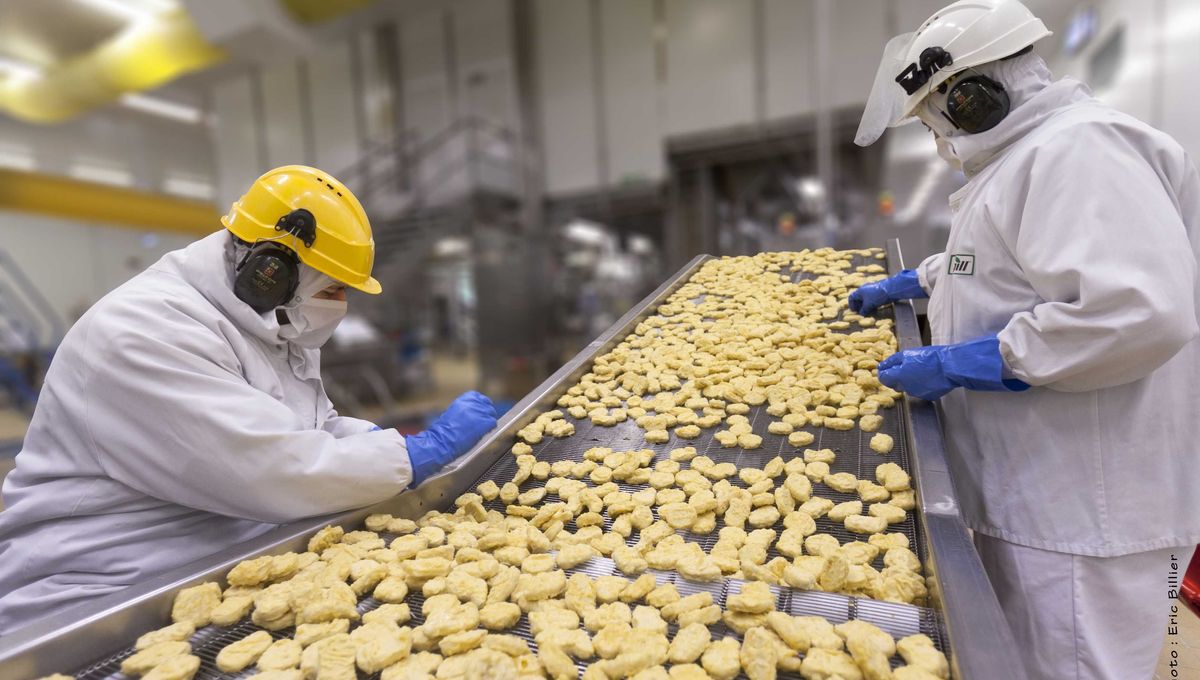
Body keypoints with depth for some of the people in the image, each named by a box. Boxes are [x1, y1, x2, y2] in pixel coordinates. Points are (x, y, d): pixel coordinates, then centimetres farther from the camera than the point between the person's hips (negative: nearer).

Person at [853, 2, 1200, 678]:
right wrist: (909, 282, 35)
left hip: (1081, 505, -10)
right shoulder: (1029, 153, 16)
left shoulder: (1078, 149, -19)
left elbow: (1139, 312, -31)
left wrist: (958, 365, -24)